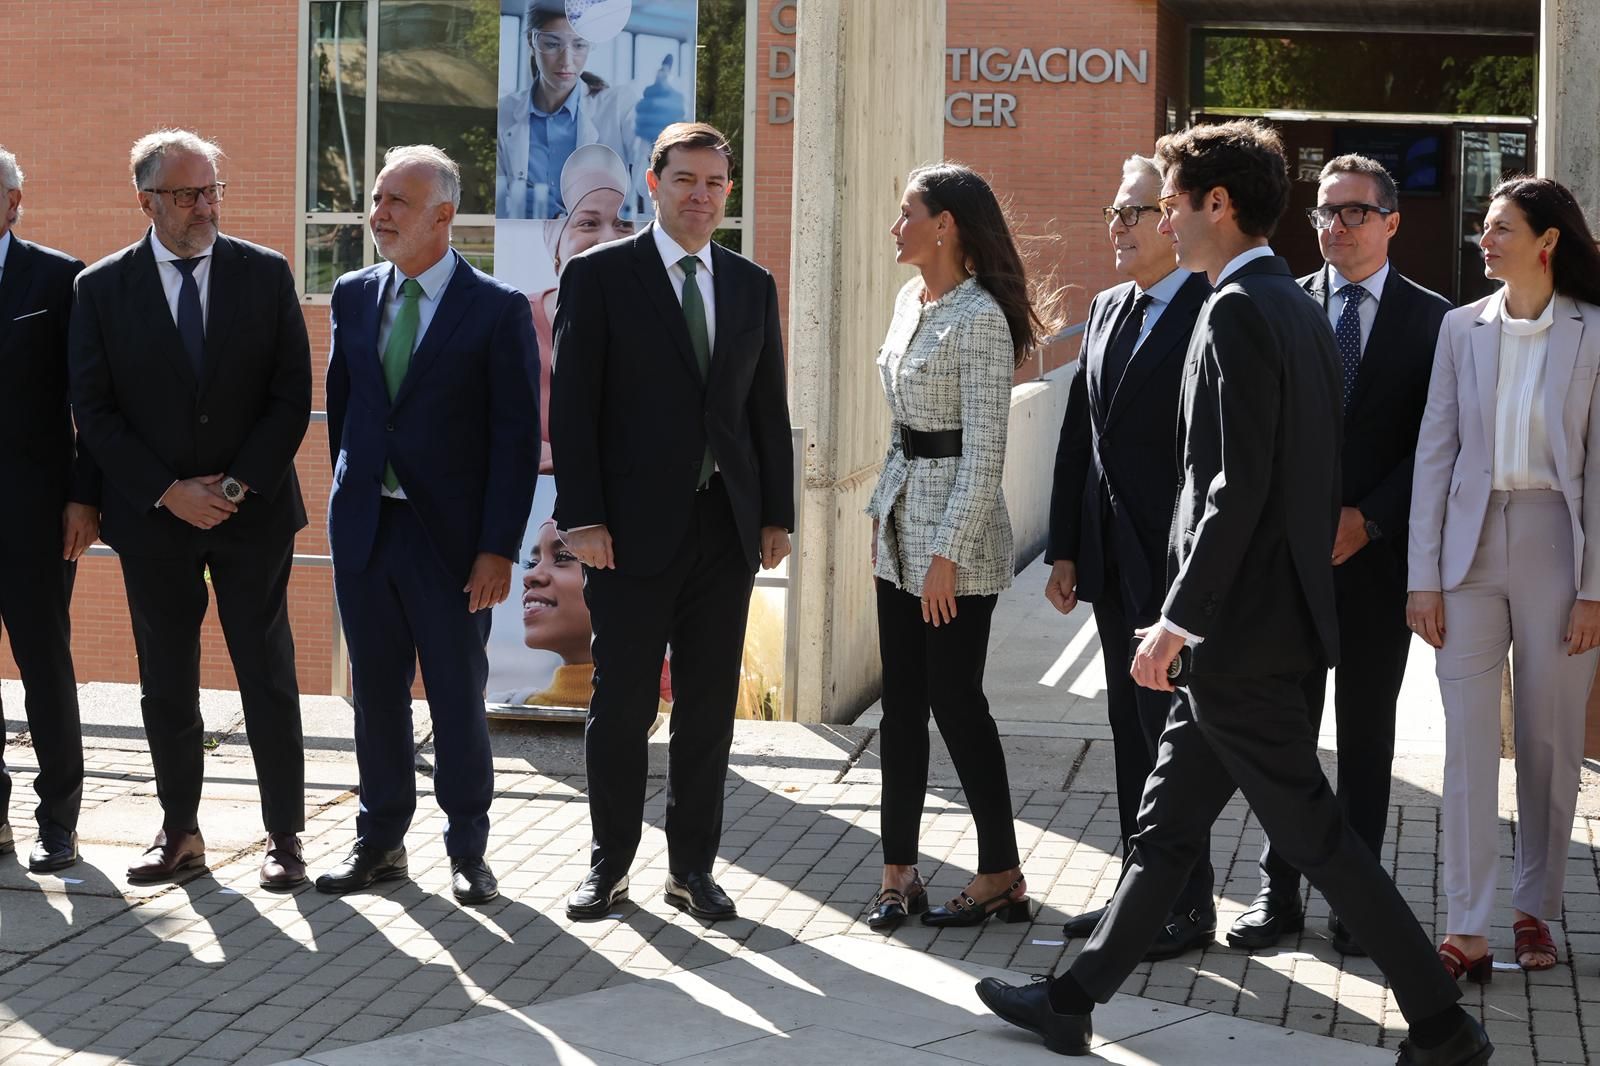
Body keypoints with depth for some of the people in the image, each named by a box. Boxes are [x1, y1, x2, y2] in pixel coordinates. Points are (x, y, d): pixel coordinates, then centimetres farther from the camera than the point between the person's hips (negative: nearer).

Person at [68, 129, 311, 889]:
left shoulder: (265, 274, 1)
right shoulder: (102, 287, 0)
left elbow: (292, 395, -1)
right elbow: (94, 410, -1)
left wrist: (238, 484, -11)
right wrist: (169, 492, -10)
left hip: (253, 513, 0)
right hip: (152, 517, 1)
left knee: (269, 679, 3)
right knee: (166, 685, 8)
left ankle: (283, 836, 10)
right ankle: (179, 833, 19)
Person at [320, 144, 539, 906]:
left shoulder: (498, 310, -7)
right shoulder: (354, 296, 7)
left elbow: (516, 438, -9)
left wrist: (498, 549, -13)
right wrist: (350, 494, 14)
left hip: (449, 534, -4)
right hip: (364, 526, 4)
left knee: (458, 695, 4)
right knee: (376, 691, 11)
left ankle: (467, 851, 17)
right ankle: (381, 843, 23)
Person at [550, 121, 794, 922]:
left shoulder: (752, 285, 12)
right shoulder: (599, 276, -2)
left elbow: (768, 409, 14)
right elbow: (572, 406, -6)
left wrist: (776, 513, 8)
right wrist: (582, 517, -12)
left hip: (726, 525, 4)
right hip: (633, 525, -4)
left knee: (709, 706, 8)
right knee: (622, 703, 2)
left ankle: (692, 866, 17)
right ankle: (609, 863, 15)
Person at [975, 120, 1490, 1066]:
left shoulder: (1238, 313, -17)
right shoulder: (1299, 306, 13)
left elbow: (1238, 487, -23)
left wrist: (1179, 622, -19)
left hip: (1243, 631, -10)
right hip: (1282, 614, 10)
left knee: (1312, 833, -2)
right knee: (1168, 823, 15)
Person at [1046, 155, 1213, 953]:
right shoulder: (1107, 310, 14)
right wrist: (1065, 549, 12)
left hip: (1179, 566, -8)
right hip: (1114, 566, 8)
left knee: (1171, 737, -2)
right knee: (1132, 732, 14)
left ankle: (1187, 909, 8)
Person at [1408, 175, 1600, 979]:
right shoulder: (1462, 328, 4)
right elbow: (1435, 453, 4)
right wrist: (1423, 576, -1)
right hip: (1471, 548, 2)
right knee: (1468, 741, -1)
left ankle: (1536, 910, 23)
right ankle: (1466, 930, 0)